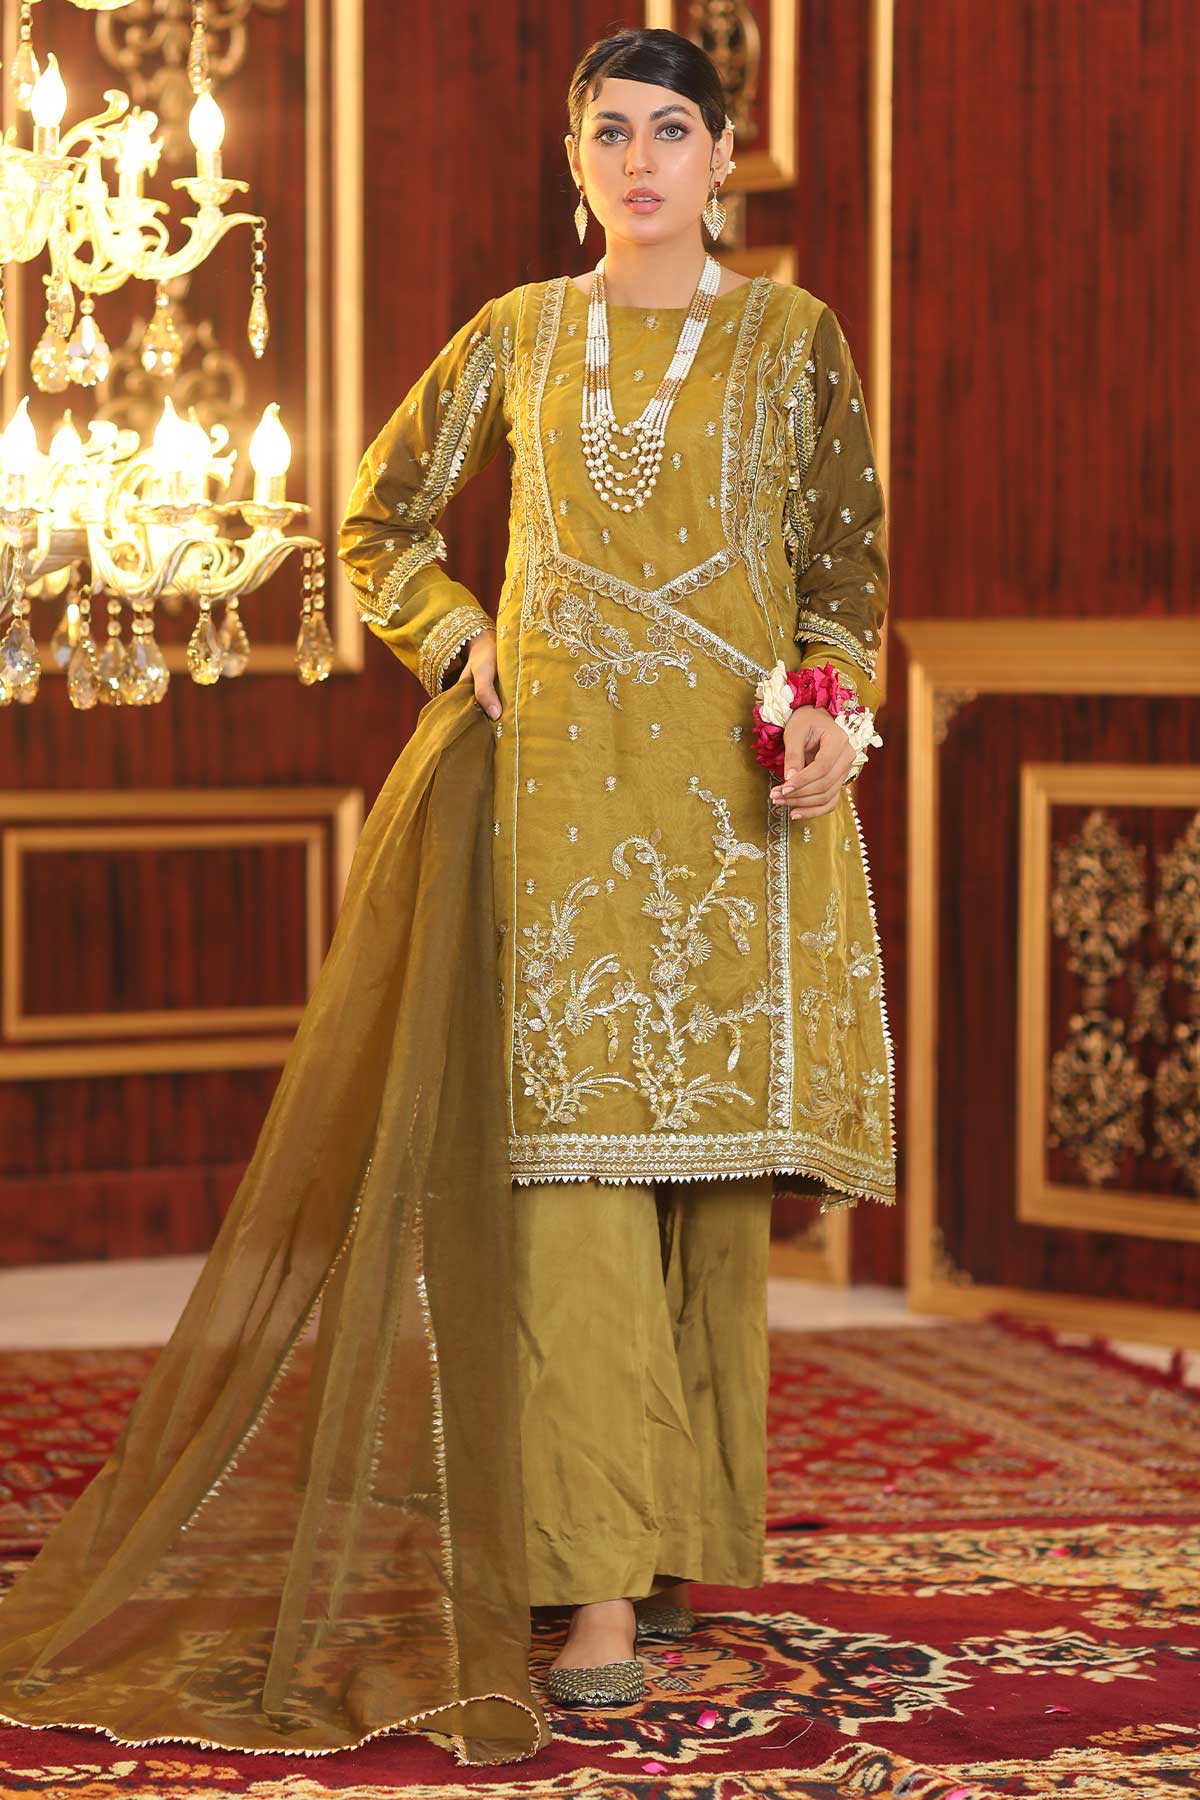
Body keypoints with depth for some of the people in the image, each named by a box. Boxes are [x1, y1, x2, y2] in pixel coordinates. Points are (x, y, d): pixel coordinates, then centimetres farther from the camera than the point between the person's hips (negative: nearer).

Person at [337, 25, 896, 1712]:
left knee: (718, 1159, 2)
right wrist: (463, 642, 9)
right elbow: (383, 518, 23)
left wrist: (835, 703, -11)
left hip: (741, 787, 0)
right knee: (577, 1163, -9)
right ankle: (601, 1591, -11)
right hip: (569, 790, 0)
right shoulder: (517, 338, 12)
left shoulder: (792, 336, 8)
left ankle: (691, 1529, 17)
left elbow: (847, 552, 6)